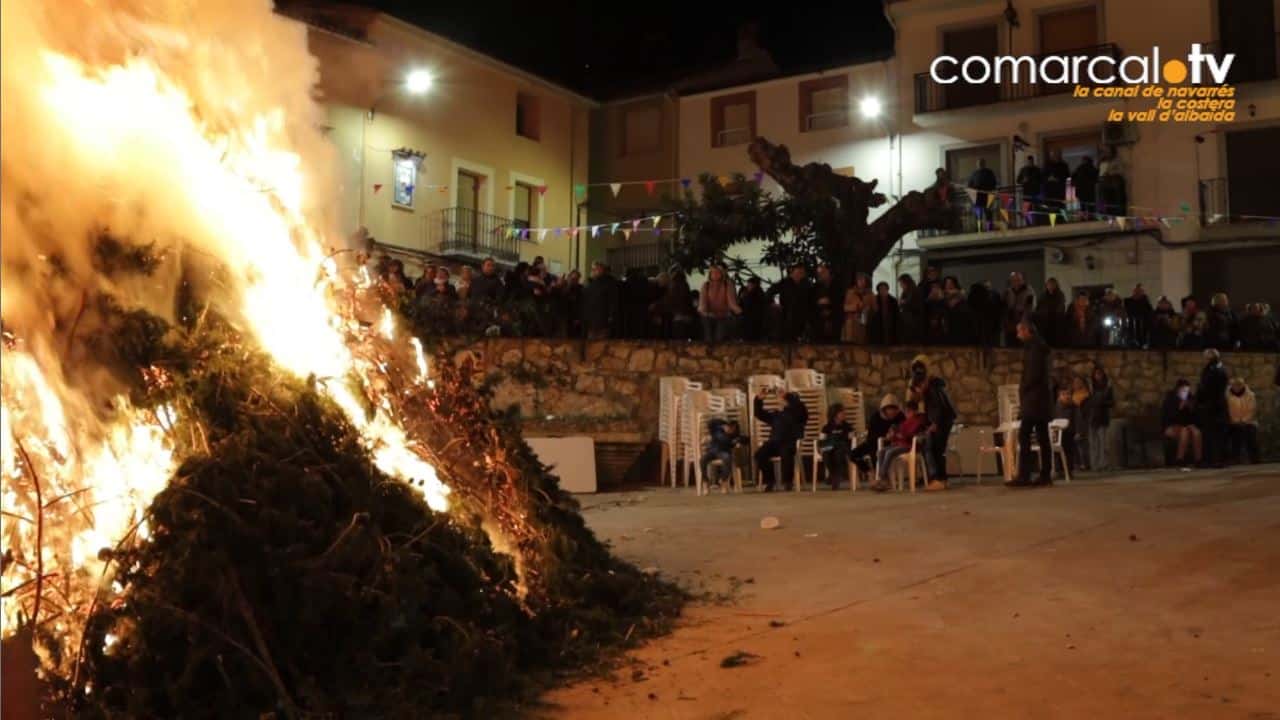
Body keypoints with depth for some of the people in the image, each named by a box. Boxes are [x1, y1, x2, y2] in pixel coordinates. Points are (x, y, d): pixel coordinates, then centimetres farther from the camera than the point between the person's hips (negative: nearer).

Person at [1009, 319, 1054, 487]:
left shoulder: (1034, 347, -11)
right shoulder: (1040, 346, 20)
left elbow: (1034, 374, -20)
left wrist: (1022, 390, -7)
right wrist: (1024, 392, 12)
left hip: (1034, 398, -10)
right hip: (1040, 398, 10)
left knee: (1024, 436, -12)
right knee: (1043, 437, 7)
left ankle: (1024, 476, -16)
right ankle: (1046, 476, 6)